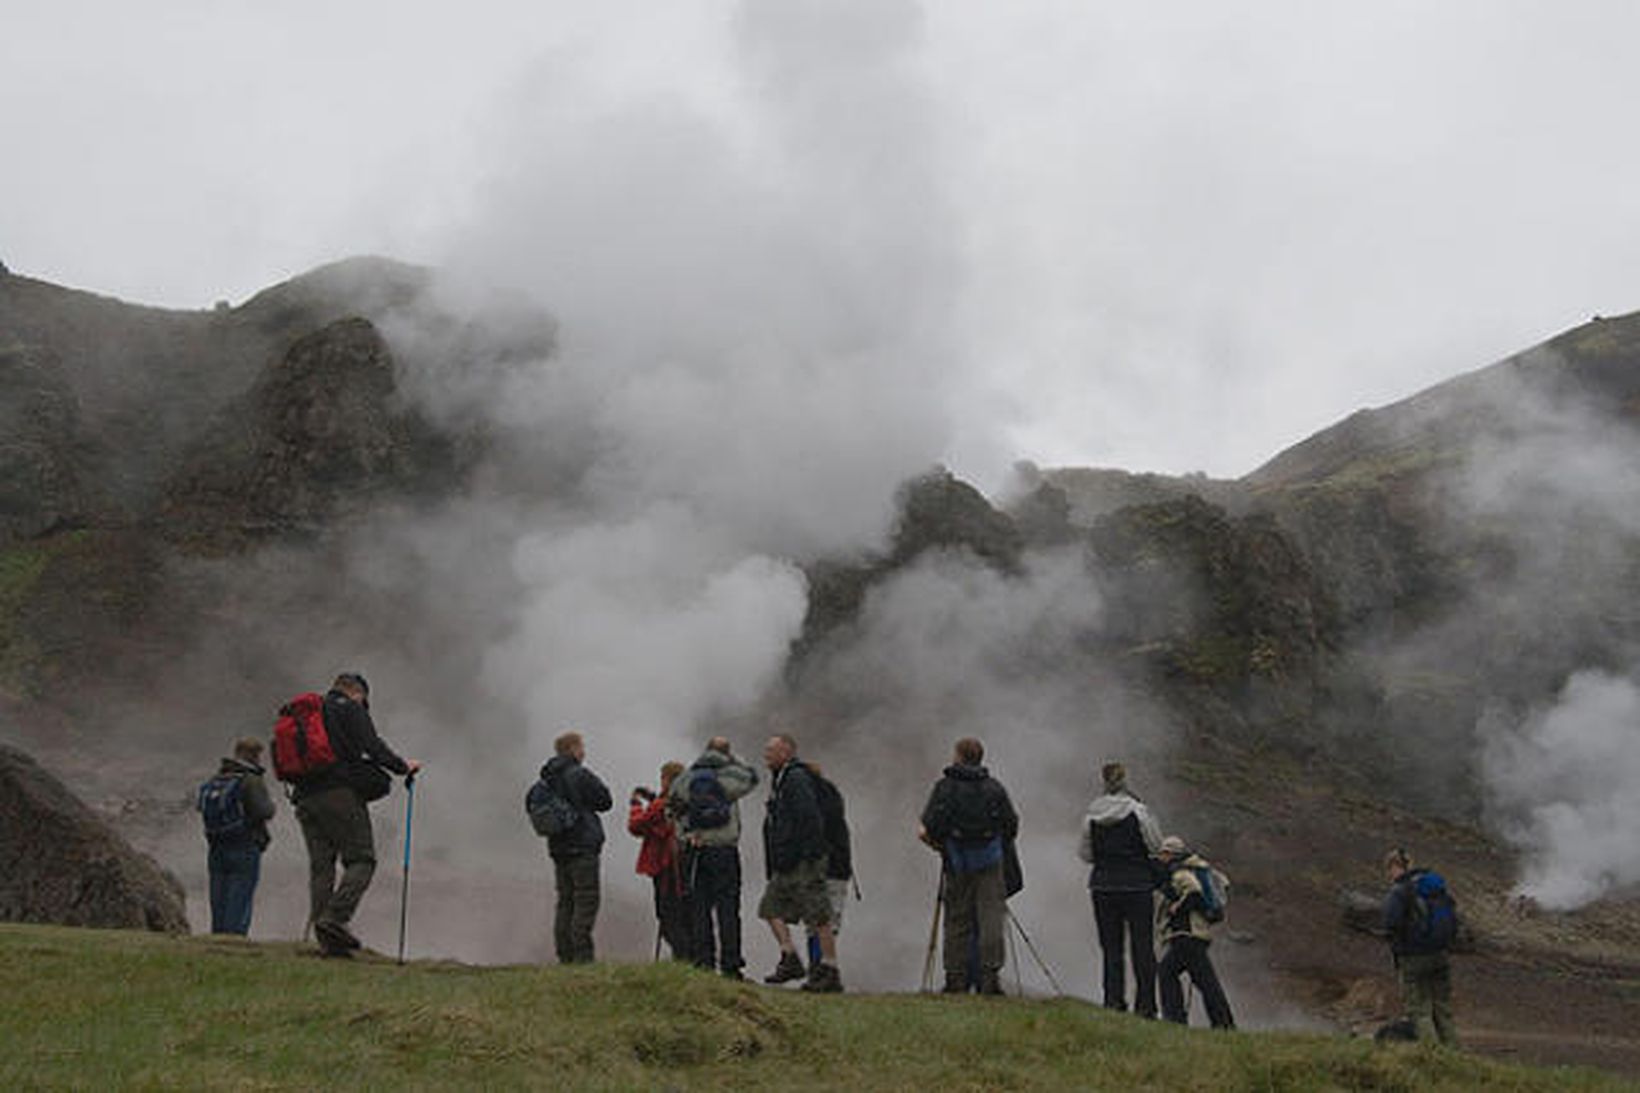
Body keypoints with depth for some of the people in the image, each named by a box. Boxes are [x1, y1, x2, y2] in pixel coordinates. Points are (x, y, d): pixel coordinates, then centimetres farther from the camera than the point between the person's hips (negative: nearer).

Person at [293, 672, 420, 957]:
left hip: (305, 797, 7)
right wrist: (403, 766, 4)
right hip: (340, 794, -7)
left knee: (320, 866, 5)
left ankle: (327, 942, 0)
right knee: (361, 860, -5)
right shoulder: (349, 708, 2)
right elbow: (373, 746, -6)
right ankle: (335, 916, -24)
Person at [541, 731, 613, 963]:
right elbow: (605, 801, -7)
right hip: (582, 846, -8)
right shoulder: (579, 775, -12)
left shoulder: (547, 779, 11)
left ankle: (565, 955, 12)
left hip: (557, 847, 8)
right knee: (586, 900, -6)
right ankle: (582, 954, -11)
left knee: (566, 901, 12)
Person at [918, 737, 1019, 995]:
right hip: (989, 863, 1)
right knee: (991, 919, -1)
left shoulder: (945, 787, -1)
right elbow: (1012, 828, 7)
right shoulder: (995, 788, 7)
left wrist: (939, 845, 10)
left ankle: (956, 980, 8)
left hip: (957, 864, -1)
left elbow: (925, 830, -8)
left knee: (956, 922, 7)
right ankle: (990, 976, -10)